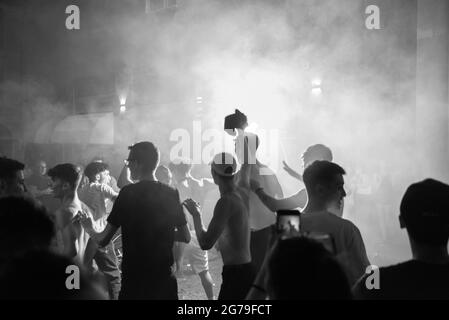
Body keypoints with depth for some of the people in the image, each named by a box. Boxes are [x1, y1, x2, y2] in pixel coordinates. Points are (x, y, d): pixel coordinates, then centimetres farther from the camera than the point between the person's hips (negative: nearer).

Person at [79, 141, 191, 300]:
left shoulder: (128, 193, -10)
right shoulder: (171, 194, 0)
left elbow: (102, 240, -7)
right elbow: (186, 237, 7)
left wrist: (90, 228, 13)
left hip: (134, 279, -3)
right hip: (165, 279, 3)